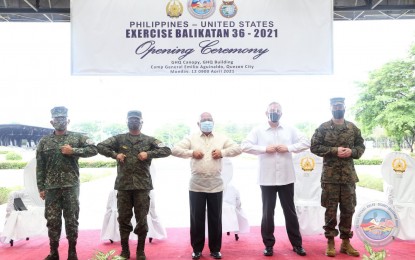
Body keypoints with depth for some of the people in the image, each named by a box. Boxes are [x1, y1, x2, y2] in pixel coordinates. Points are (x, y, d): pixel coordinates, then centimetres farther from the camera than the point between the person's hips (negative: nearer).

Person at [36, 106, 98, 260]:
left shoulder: (77, 138, 4)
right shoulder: (44, 141, 8)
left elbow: (93, 149, -4)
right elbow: (40, 167, 7)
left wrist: (73, 151, -13)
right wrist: (41, 187, 2)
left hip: (71, 186, -1)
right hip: (51, 187, 1)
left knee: (72, 220, 4)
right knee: (52, 220, 6)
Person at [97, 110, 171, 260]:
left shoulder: (149, 140, 5)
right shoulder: (119, 139, 7)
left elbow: (167, 151, -5)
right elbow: (100, 146, 1)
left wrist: (148, 154, -15)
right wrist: (115, 154, -11)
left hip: (142, 186, -1)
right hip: (123, 186, 1)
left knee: (142, 219, 5)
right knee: (123, 219, 8)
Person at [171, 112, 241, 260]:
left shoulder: (221, 138, 9)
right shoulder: (191, 138, 6)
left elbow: (237, 149, 3)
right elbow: (174, 150, -2)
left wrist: (222, 152, -10)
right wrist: (191, 153, -12)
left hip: (216, 186, 1)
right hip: (196, 186, -1)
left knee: (215, 219, 8)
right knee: (196, 219, 7)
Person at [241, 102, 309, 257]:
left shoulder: (290, 130, 7)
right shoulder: (258, 130, 1)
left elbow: (306, 143, 5)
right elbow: (245, 146, -7)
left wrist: (289, 148, -9)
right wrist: (265, 149, -14)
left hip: (286, 178, 2)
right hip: (267, 179, -1)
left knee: (290, 212, 11)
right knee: (268, 212, 7)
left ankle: (297, 244, 24)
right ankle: (268, 244, 21)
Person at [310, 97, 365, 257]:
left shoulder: (353, 128, 8)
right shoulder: (323, 128, -2)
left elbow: (361, 146, 12)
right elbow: (314, 147, -6)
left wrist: (352, 151, -10)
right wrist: (334, 150, -16)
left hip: (348, 175, 3)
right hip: (330, 175, -3)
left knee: (348, 209, 8)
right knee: (331, 210, 3)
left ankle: (346, 242, 21)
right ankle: (330, 242, 14)